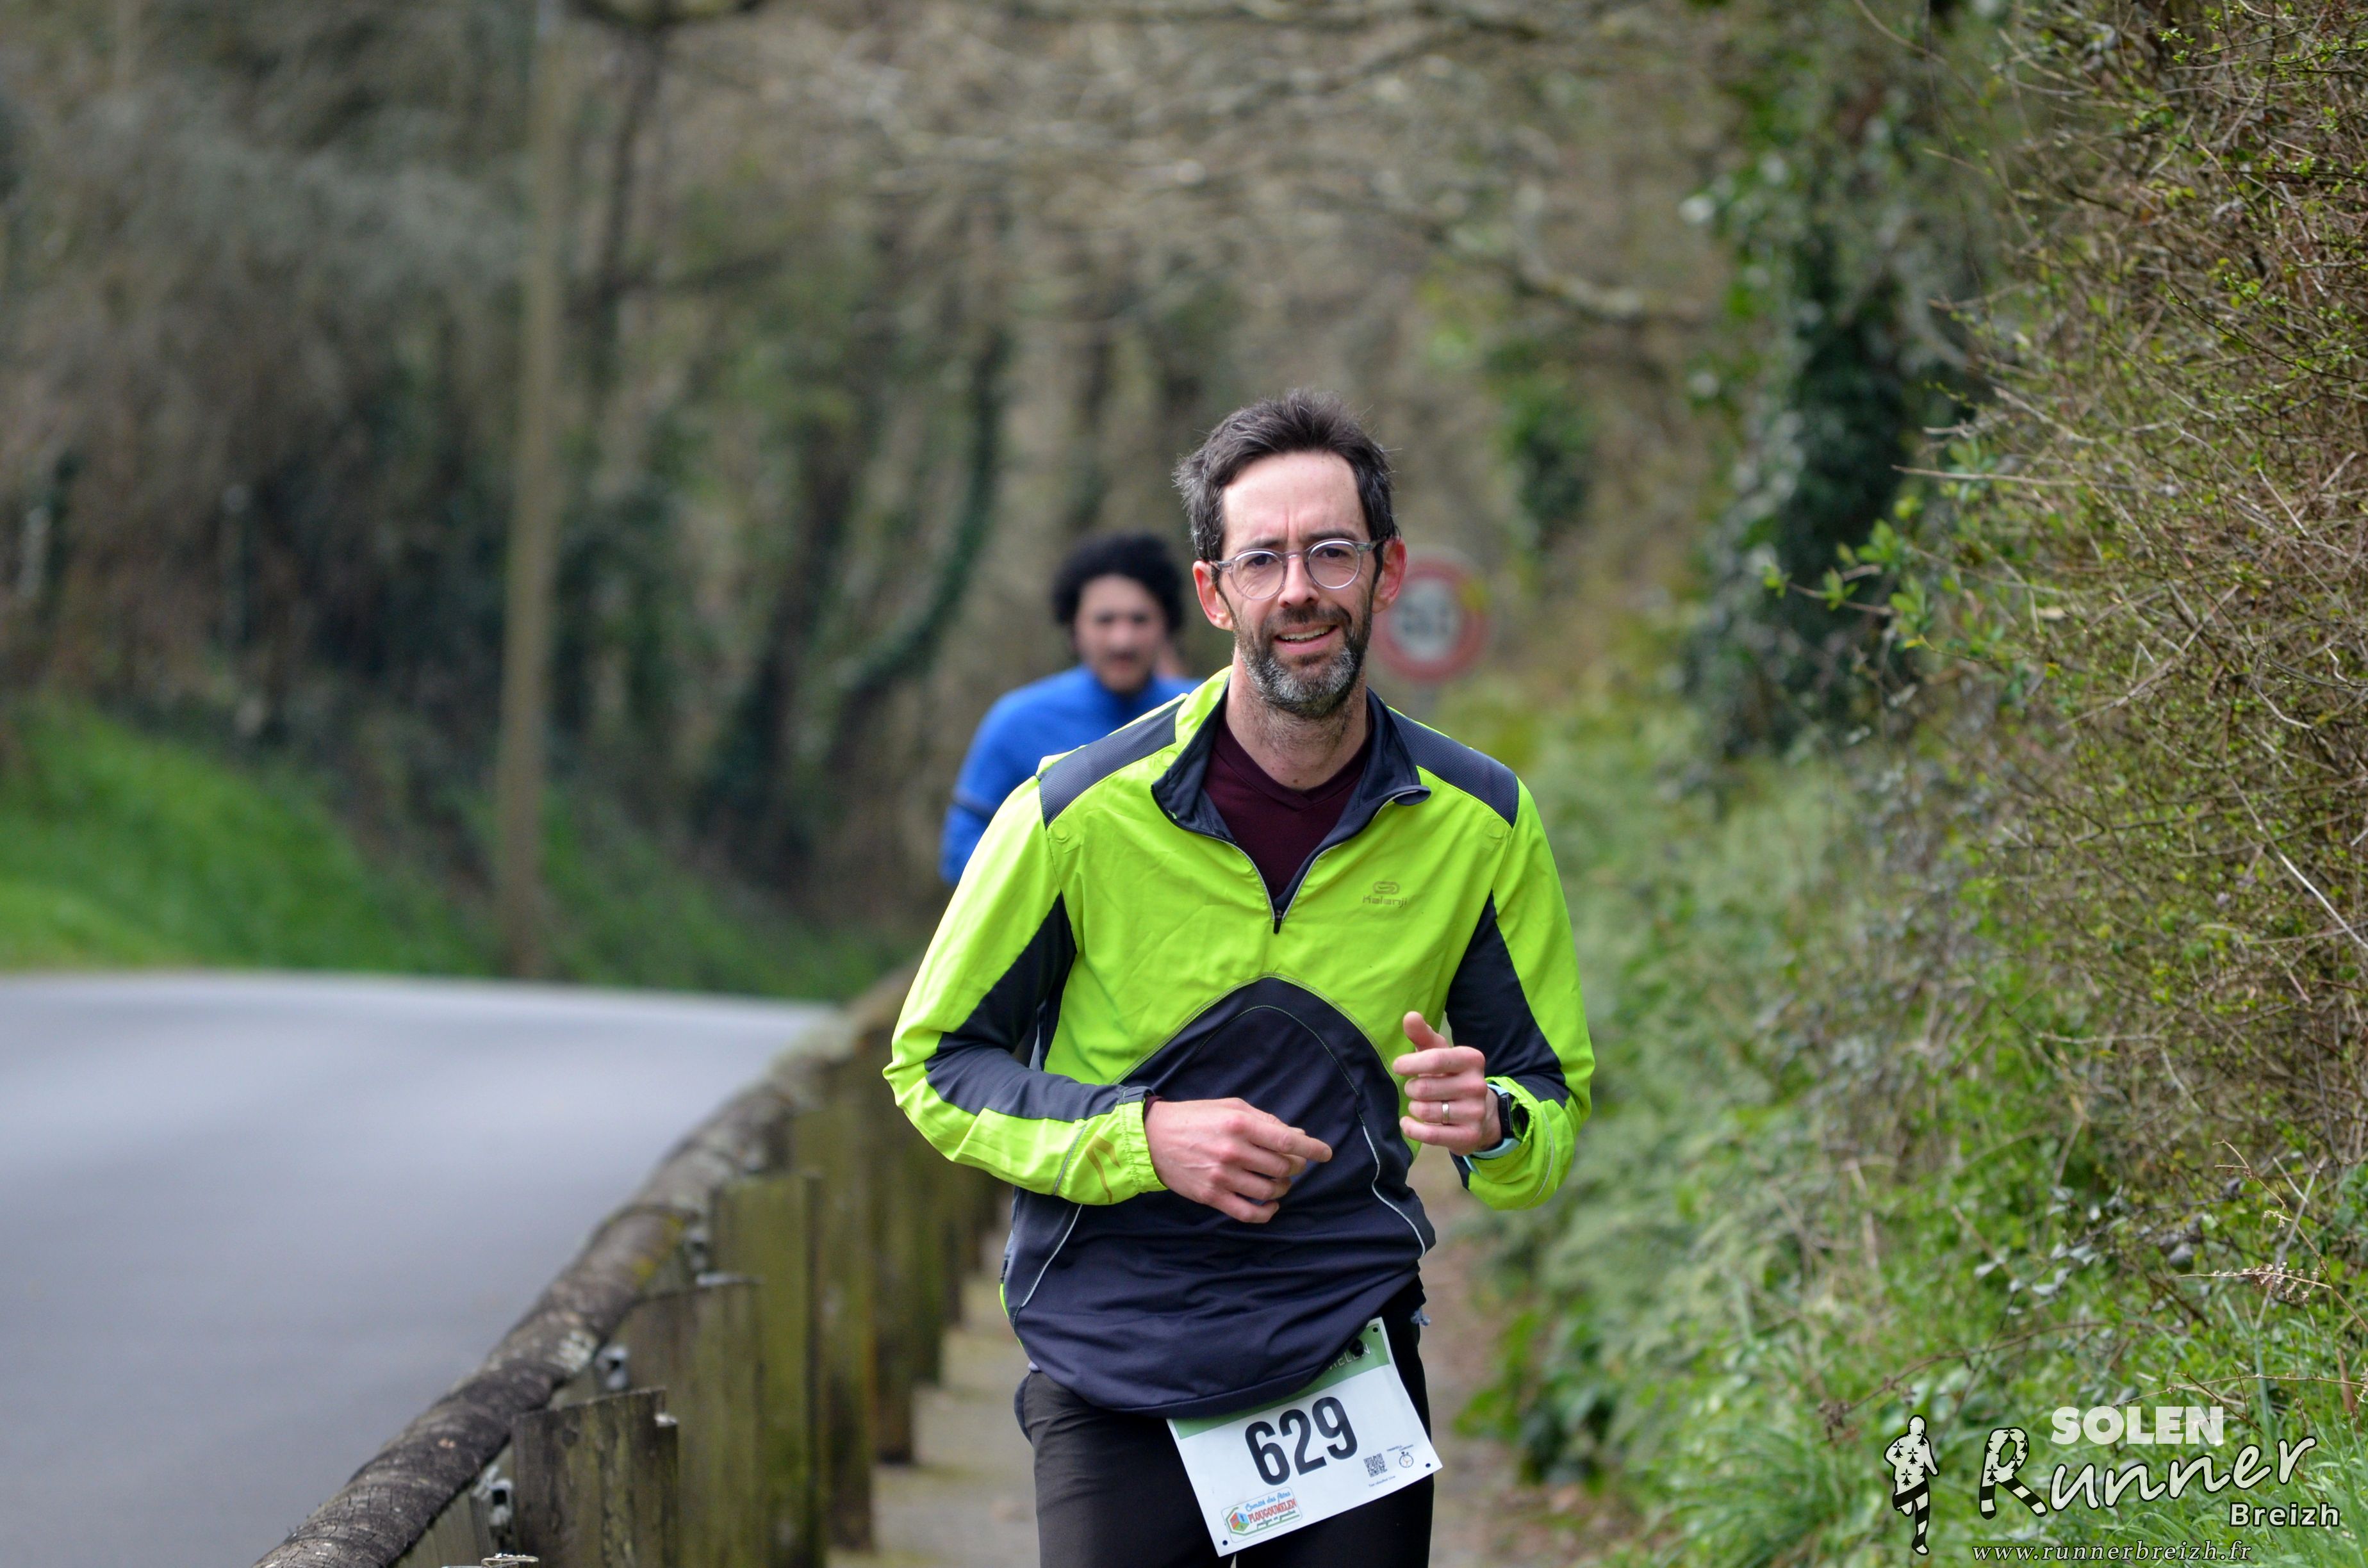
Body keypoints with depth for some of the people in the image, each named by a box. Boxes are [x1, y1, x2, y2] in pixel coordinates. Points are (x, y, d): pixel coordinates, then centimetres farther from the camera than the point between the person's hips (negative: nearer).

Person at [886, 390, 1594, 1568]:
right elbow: (932, 1063, 0)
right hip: (1115, 1371, -2)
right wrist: (1144, 1138, -15)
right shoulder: (1084, 811, -7)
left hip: (1352, 1358, 2)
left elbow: (1554, 1104, 10)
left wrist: (1492, 1125, -15)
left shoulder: (1479, 822, 1)